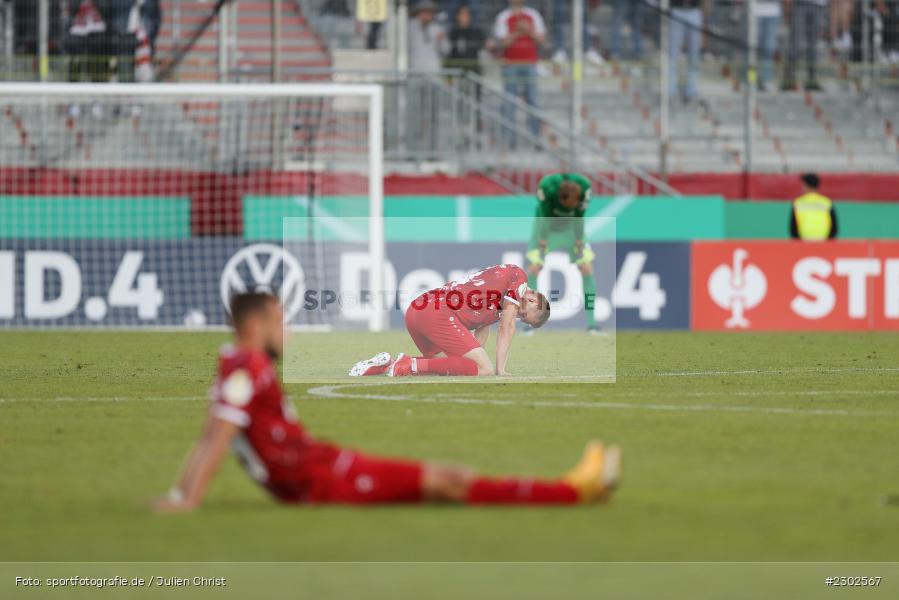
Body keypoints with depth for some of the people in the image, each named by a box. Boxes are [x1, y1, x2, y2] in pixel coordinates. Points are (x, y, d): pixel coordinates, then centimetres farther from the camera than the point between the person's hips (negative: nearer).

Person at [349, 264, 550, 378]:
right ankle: (411, 365, -18)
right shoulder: (518, 276, 5)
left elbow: (482, 329, 30)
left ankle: (384, 365, 6)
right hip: (439, 313, -10)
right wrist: (500, 369, 4)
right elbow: (507, 327, 1)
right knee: (485, 369, -11)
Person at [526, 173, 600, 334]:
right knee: (534, 267, -15)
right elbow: (544, 215, -23)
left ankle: (592, 323, -3)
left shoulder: (584, 186, -32)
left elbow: (579, 216, -19)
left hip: (571, 224, 1)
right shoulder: (547, 186, -36)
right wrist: (542, 243, -16)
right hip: (547, 222, -1)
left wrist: (579, 243, -11)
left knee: (587, 268, -9)